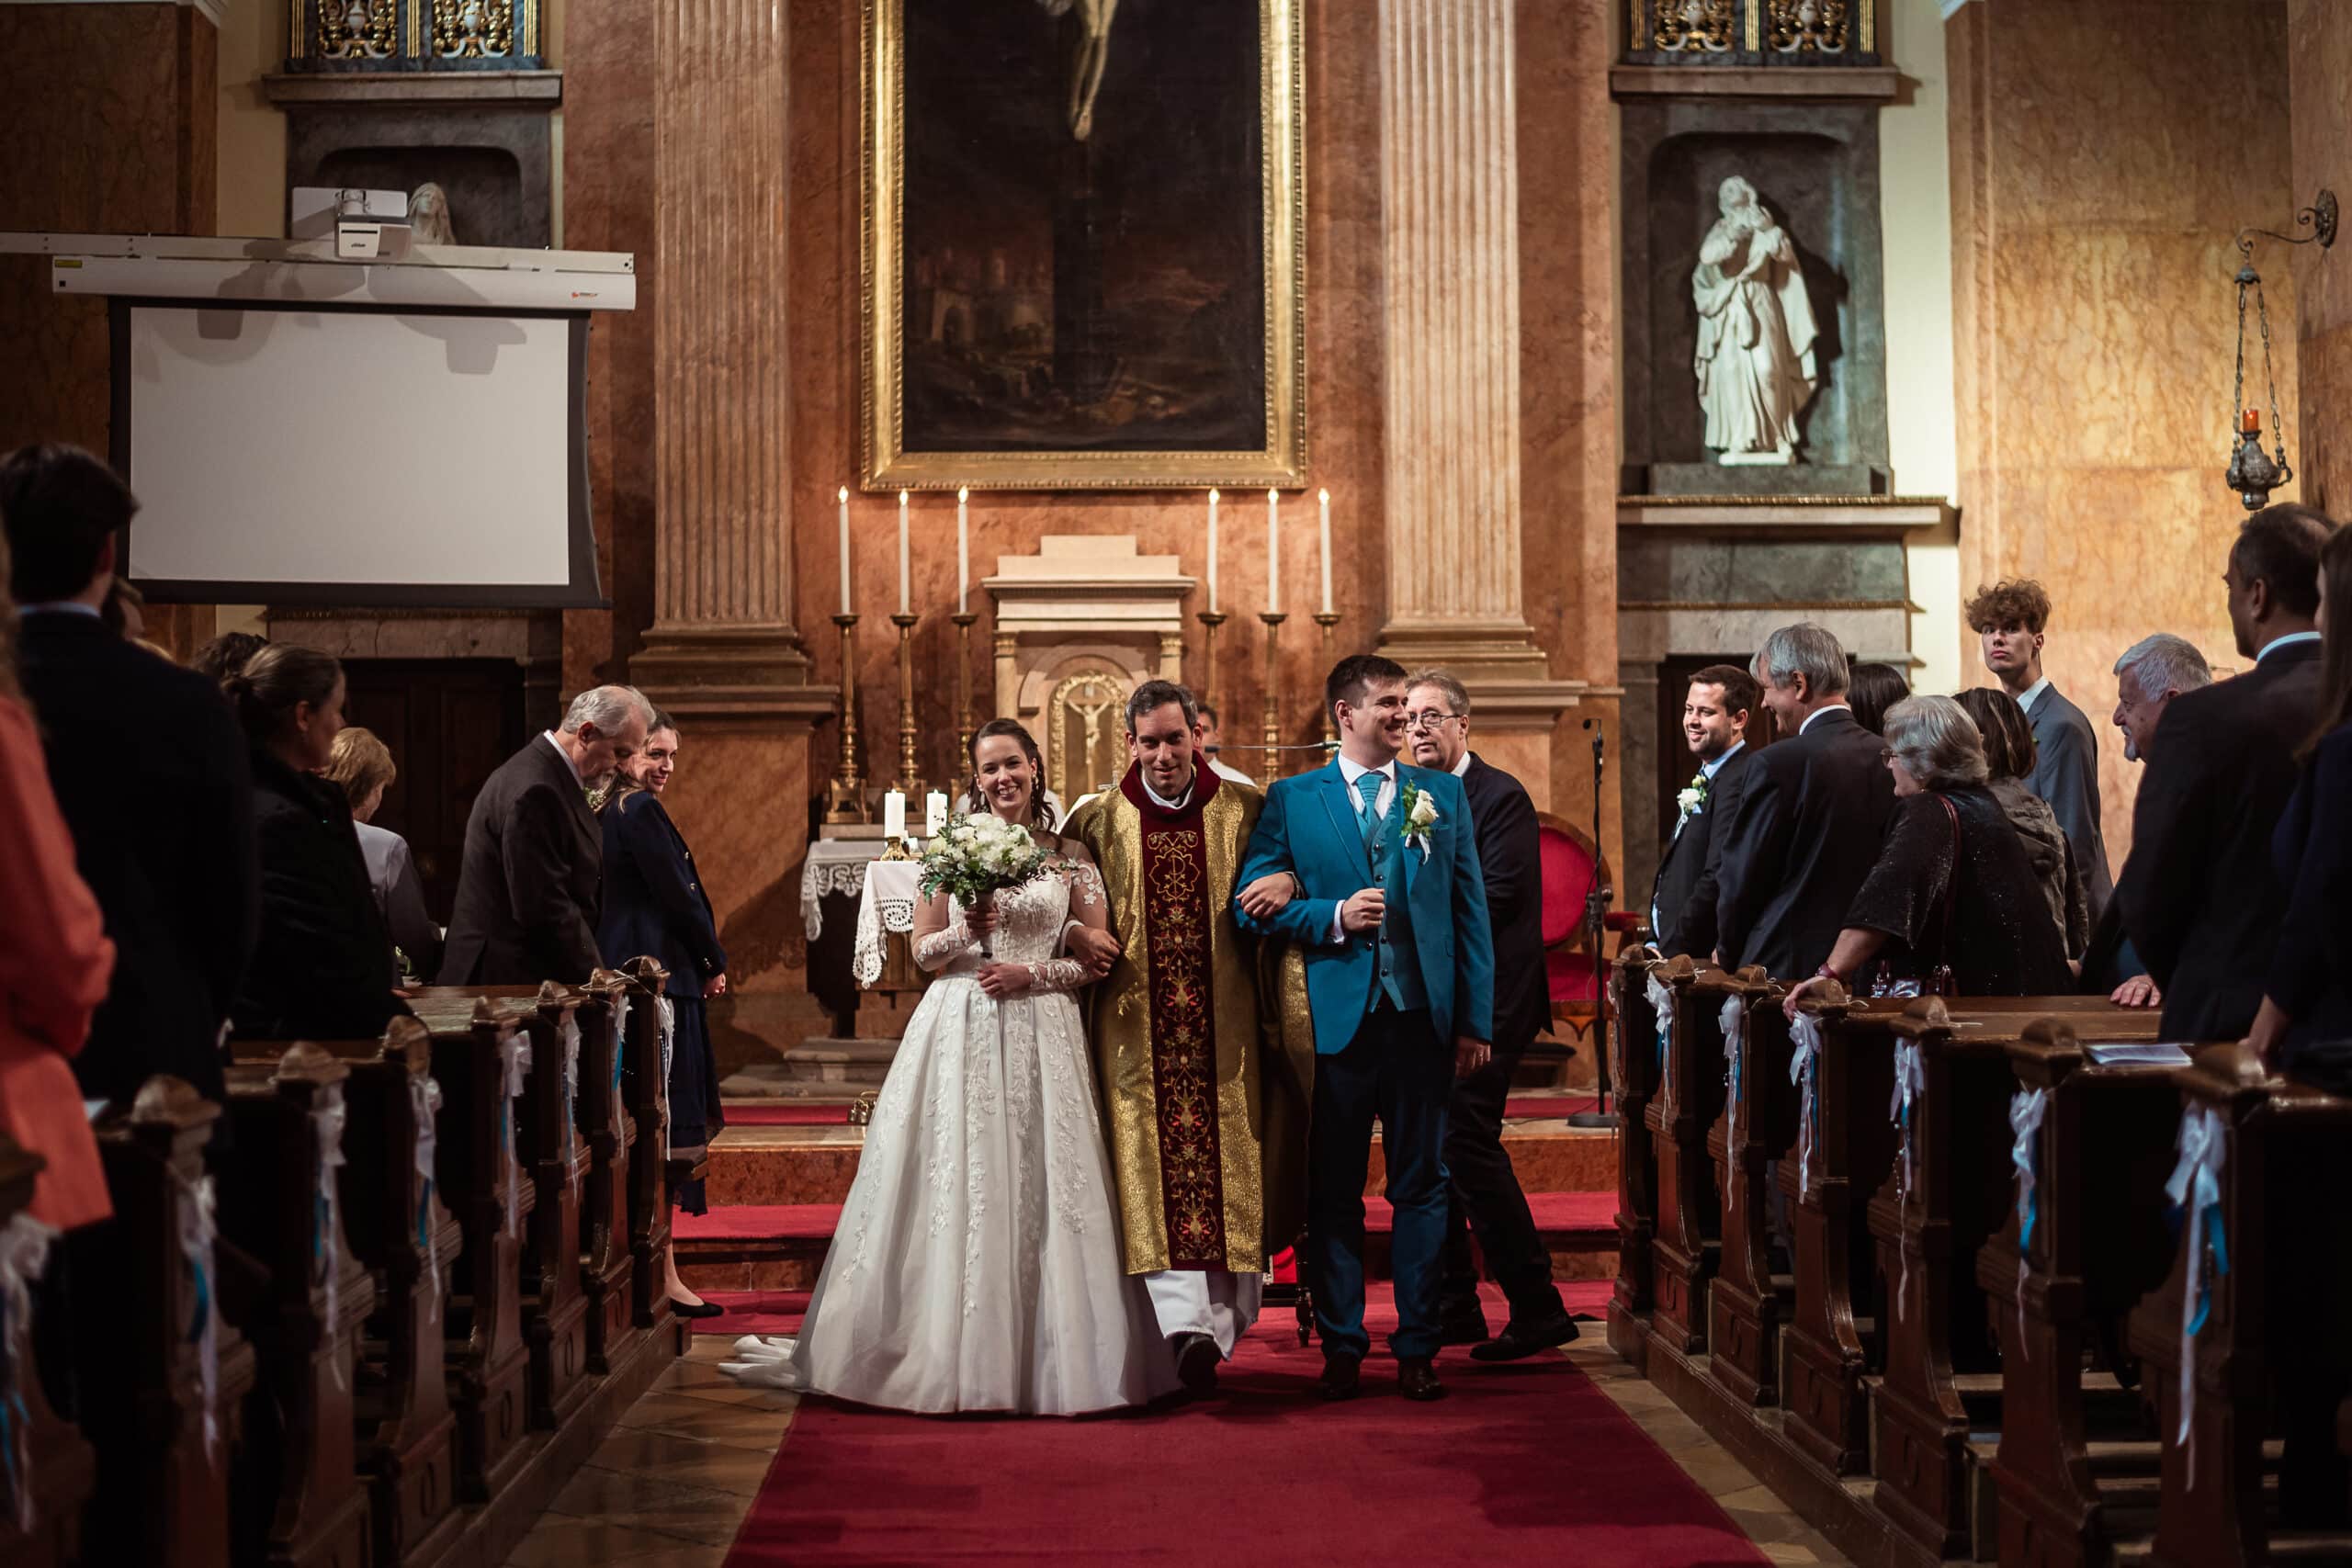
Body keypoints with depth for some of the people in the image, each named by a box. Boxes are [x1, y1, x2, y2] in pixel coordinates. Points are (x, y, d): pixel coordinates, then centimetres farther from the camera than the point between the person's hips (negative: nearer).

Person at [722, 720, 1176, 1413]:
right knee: (956, 1183, 0)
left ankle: (1045, 1354, 9)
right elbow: (922, 950, 8)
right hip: (960, 1031, 0)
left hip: (1041, 1036, 0)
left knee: (1041, 1189, -1)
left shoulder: (1070, 858, 6)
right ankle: (948, 1351, 9)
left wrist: (1032, 973, -9)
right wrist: (966, 932, -11)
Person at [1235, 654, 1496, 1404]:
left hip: (1423, 1020, 1)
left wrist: (1476, 1021, 1)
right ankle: (1341, 1346, 15)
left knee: (1422, 1186, 5)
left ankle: (1418, 1348, 13)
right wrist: (1333, 917, -14)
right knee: (1334, 1192, 6)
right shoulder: (1292, 800, 4)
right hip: (1335, 1021, -1)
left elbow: (1471, 911, 7)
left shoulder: (1444, 795, 9)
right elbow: (1254, 903, 1)